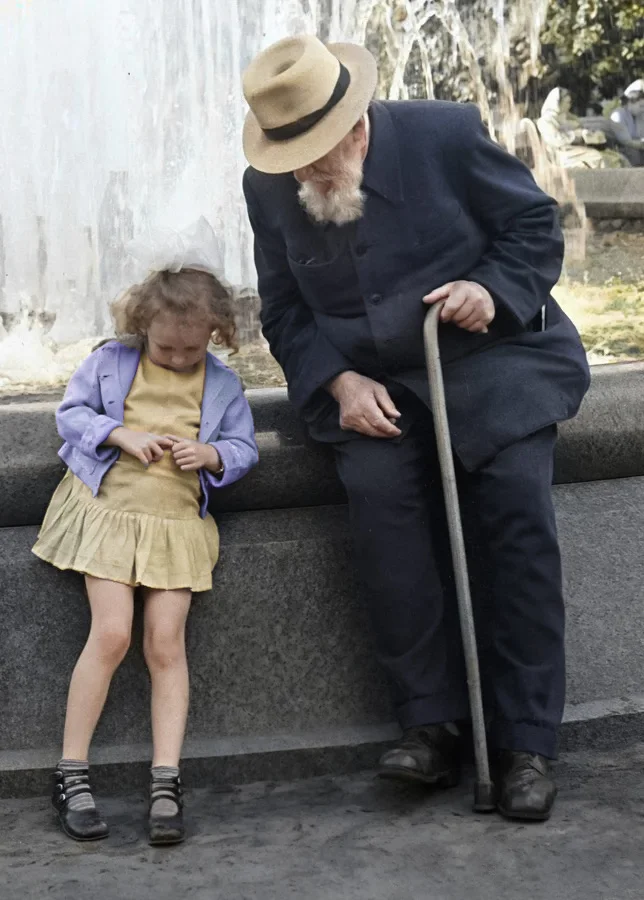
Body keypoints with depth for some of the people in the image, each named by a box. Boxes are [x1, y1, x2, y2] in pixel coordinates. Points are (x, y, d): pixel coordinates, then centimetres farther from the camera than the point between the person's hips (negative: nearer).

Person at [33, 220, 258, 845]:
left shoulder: (222, 384, 7)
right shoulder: (112, 360, 3)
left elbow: (244, 451, 11)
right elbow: (71, 412, 5)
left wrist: (213, 455, -11)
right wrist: (120, 434, -12)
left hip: (177, 520, 2)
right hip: (108, 507, -1)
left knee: (166, 642, -6)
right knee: (111, 633, -12)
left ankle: (165, 783, -2)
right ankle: (71, 775, 0)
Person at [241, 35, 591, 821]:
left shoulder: (446, 135, -10)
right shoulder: (269, 188, -1)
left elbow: (537, 227, 0)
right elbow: (284, 312, 7)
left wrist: (494, 291, -19)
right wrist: (338, 382, -10)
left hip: (490, 360, -2)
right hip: (370, 387, 2)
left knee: (519, 510, -20)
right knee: (378, 492, -26)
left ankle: (525, 745, -10)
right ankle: (429, 723, -16)